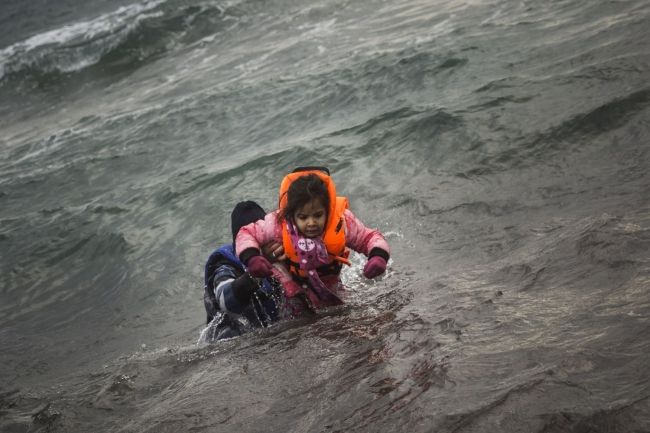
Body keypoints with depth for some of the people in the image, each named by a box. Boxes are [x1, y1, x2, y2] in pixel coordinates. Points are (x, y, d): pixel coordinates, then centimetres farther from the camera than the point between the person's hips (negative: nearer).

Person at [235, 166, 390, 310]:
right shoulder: (278, 223, -35)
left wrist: (379, 257, -43)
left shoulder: (343, 222, -33)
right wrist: (251, 258, -44)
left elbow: (371, 238, -20)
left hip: (329, 285, 2)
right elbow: (246, 234, -23)